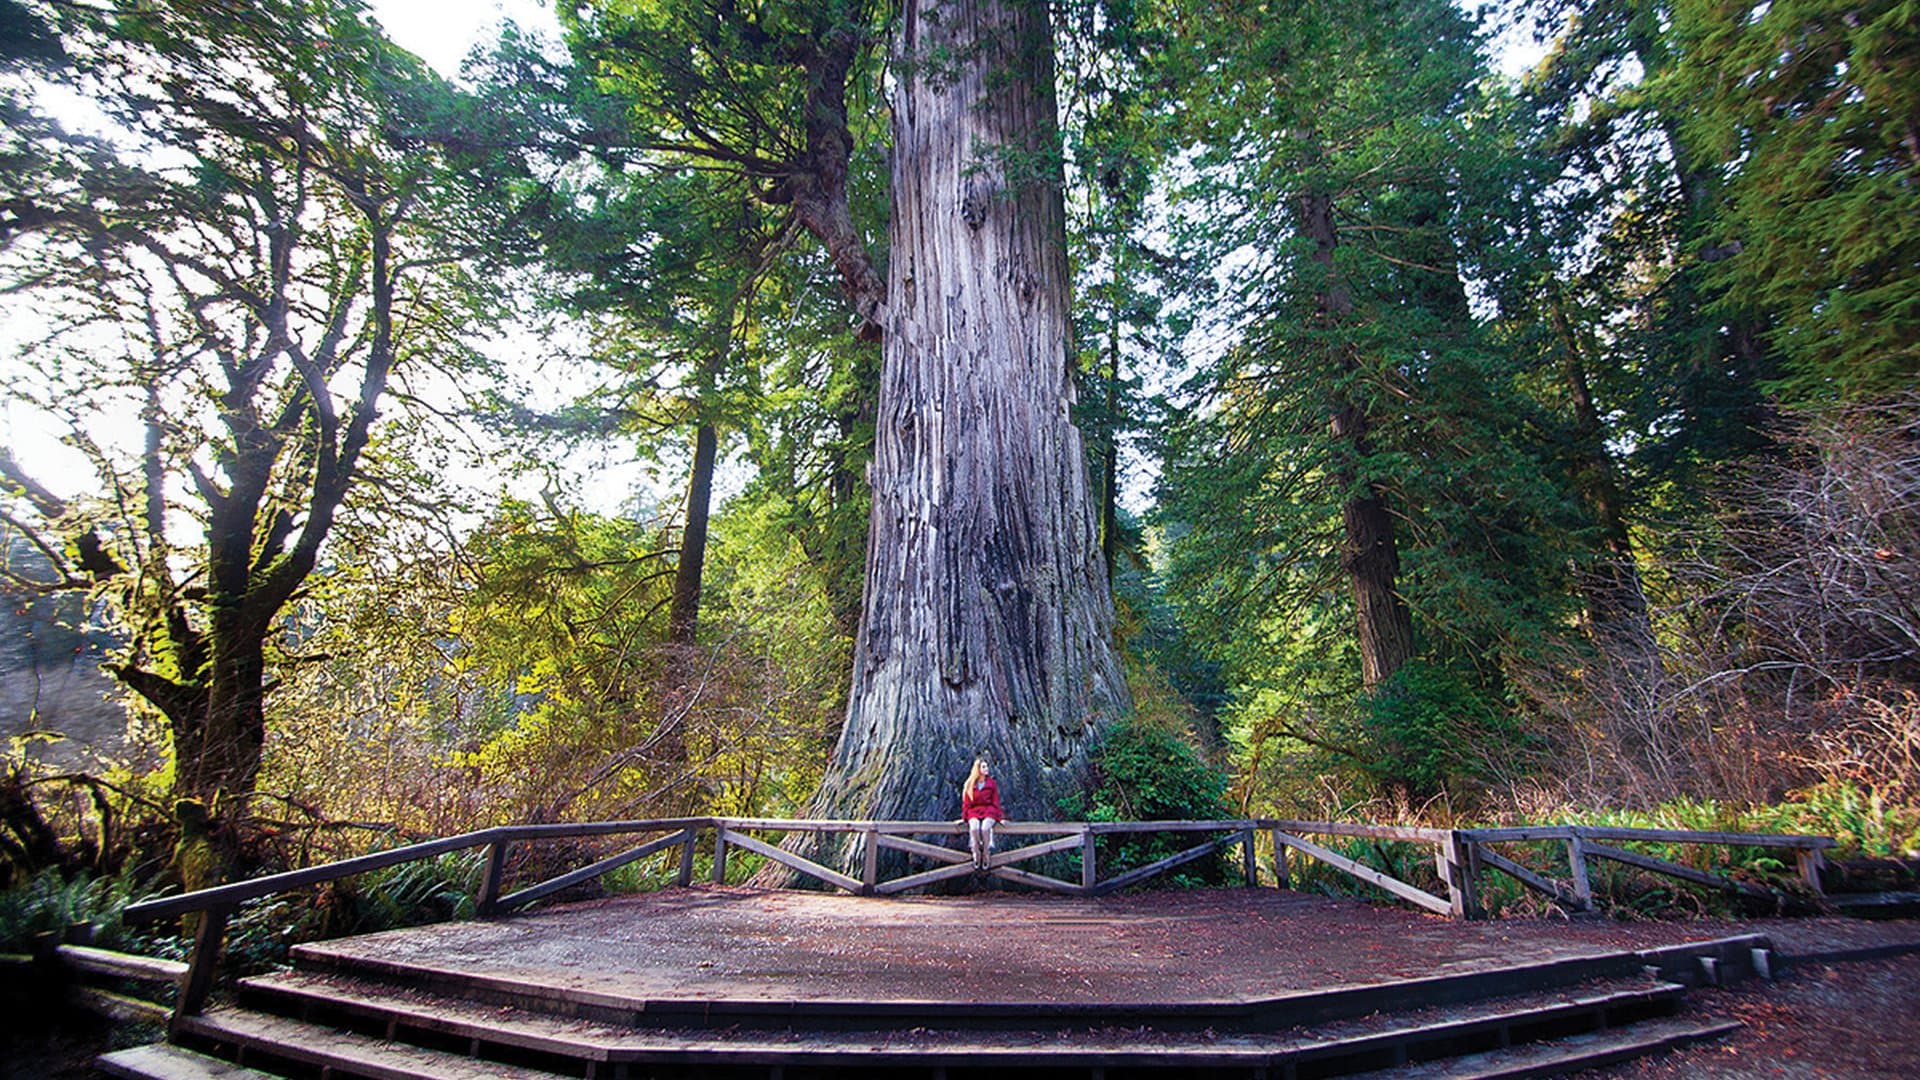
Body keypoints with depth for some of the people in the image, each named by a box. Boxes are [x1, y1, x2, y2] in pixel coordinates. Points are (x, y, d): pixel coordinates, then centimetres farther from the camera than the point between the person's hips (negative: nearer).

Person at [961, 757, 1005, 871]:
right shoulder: (969, 785, 9)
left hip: (989, 811, -1)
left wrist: (1000, 817, 1)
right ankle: (976, 856, -20)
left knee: (985, 828, -34)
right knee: (974, 828, -34)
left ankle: (986, 856, -19)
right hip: (974, 811, 1)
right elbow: (966, 803, 10)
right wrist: (964, 818, 3)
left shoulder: (992, 783, 9)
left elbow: (995, 801, 9)